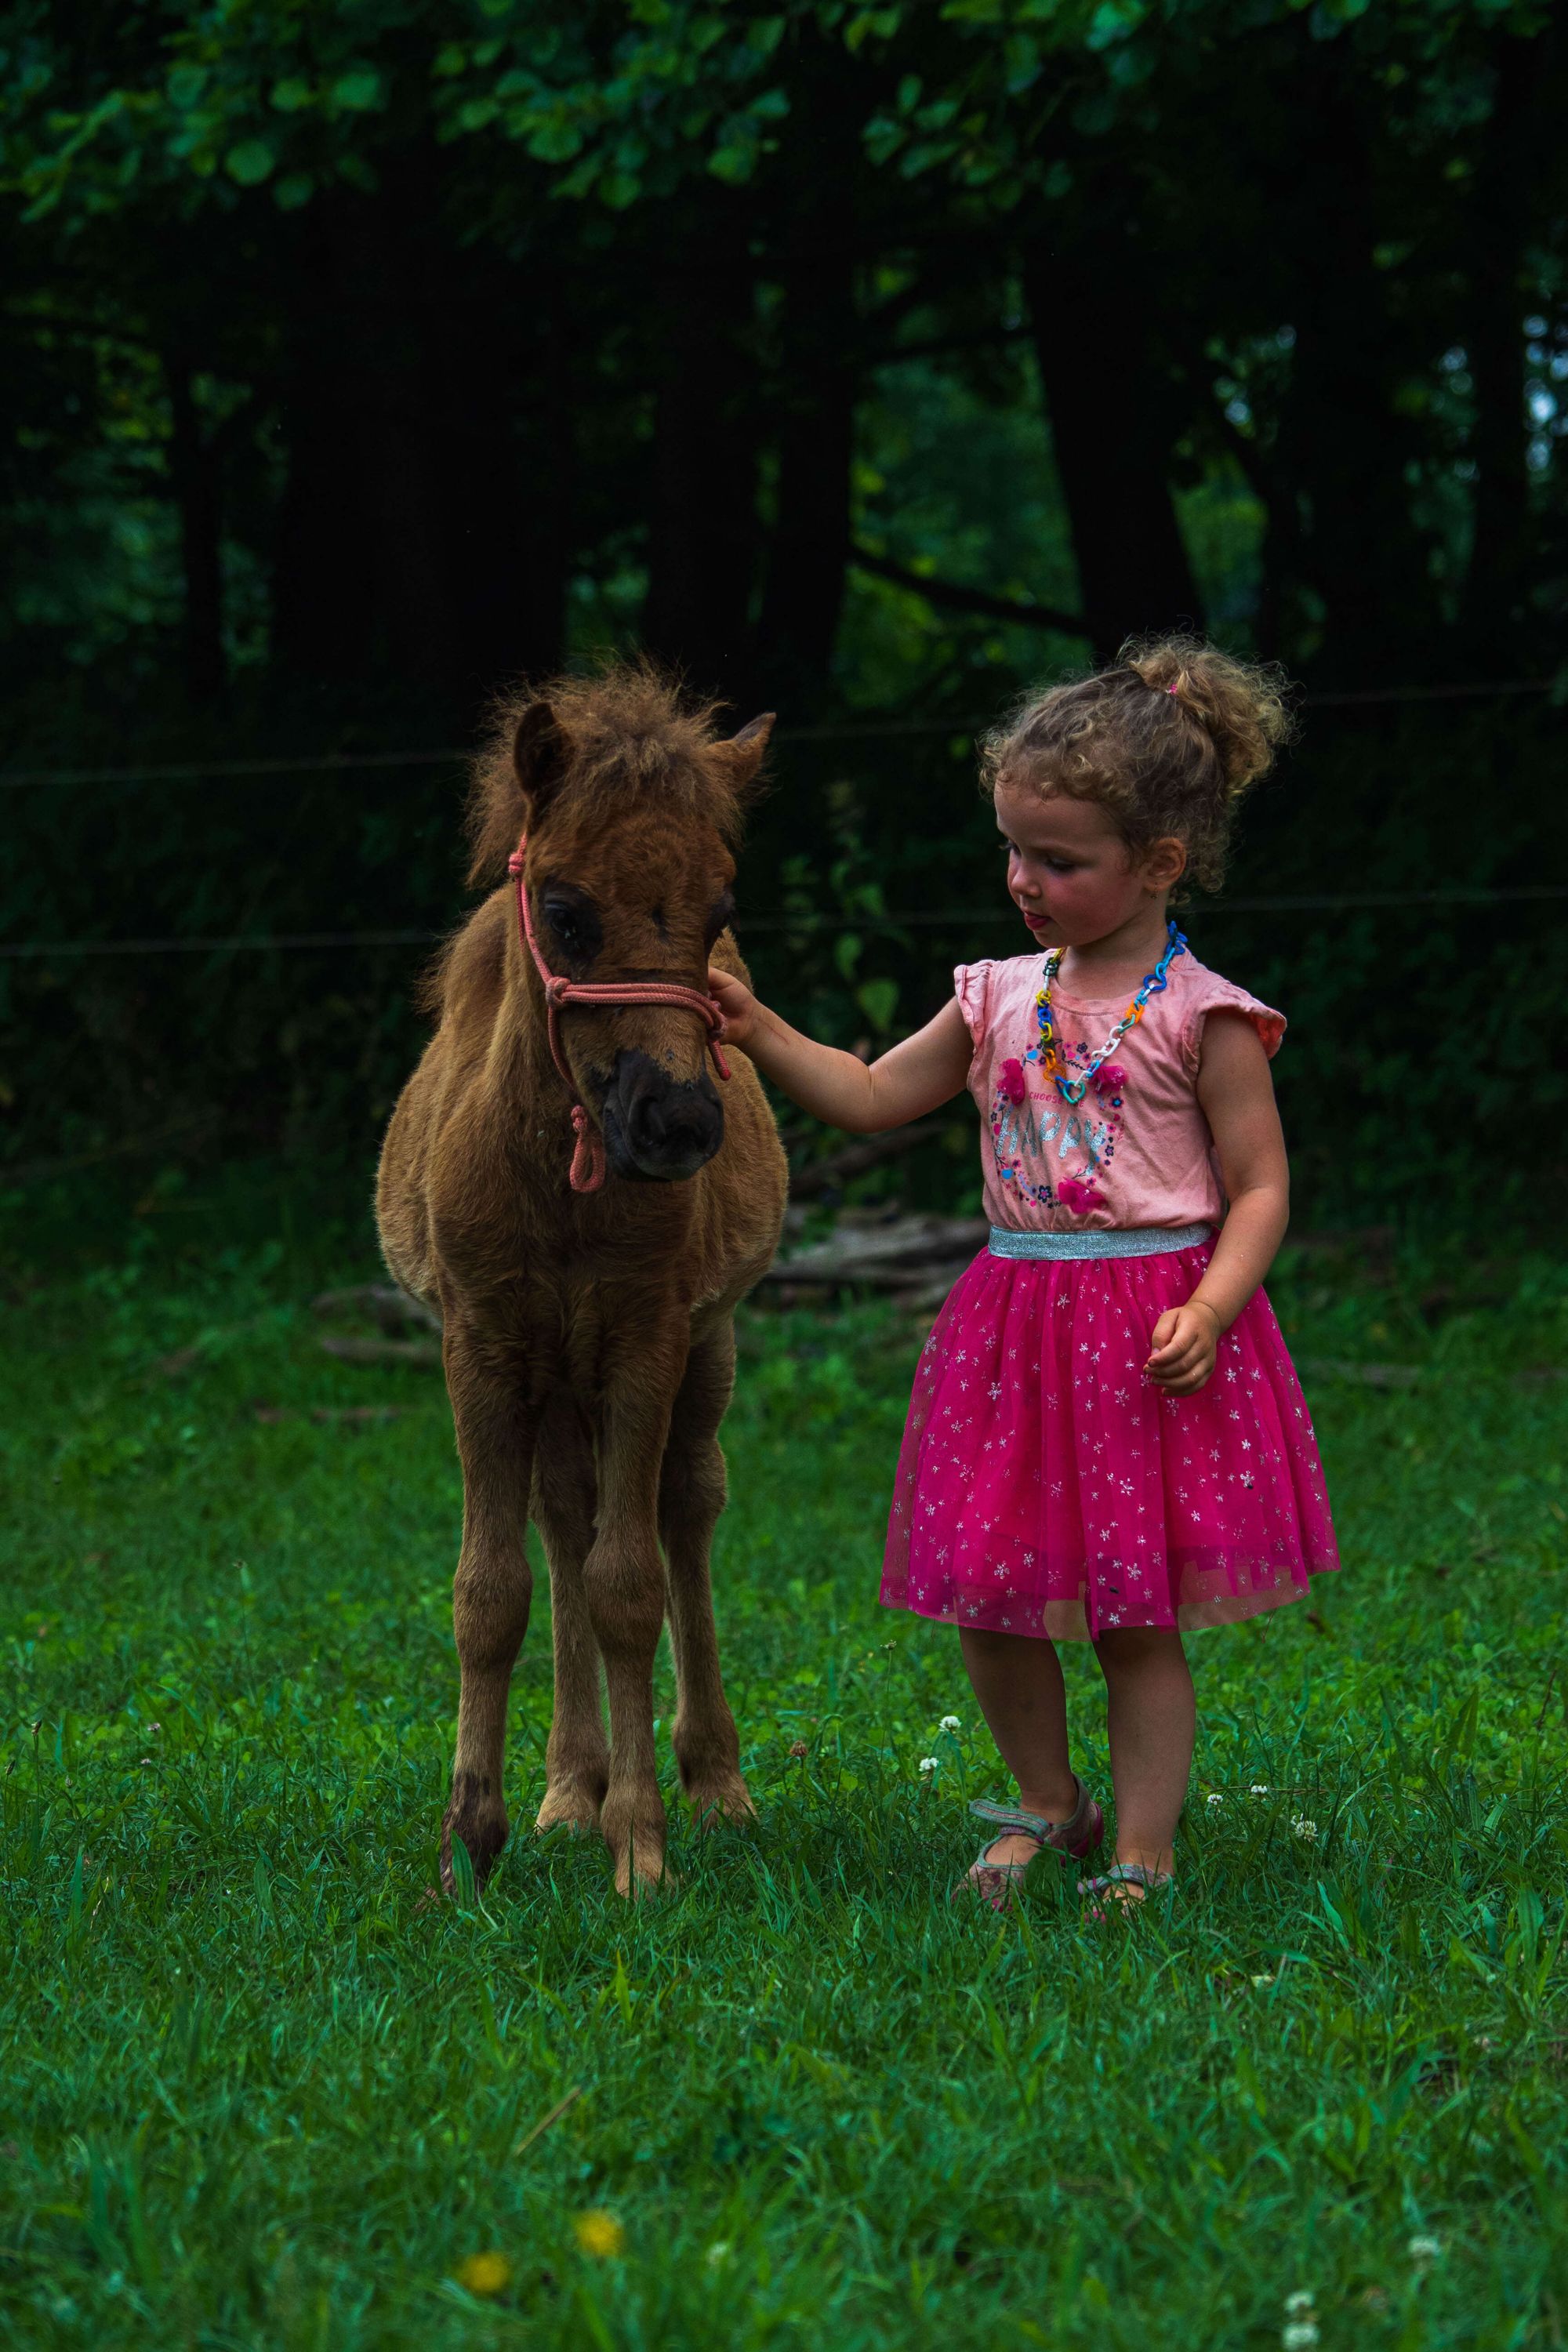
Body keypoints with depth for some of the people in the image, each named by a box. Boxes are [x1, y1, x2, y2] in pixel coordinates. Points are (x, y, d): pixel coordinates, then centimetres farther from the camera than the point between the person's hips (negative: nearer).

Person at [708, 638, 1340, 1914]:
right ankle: (1050, 1806, 28)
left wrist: (1211, 1308, -20)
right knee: (985, 1590, 6)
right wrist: (763, 1033, 5)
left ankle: (1143, 1857, 11)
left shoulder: (1203, 1017, -7)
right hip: (1015, 1319, 5)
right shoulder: (1002, 997, 9)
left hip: (1154, 1320, -5)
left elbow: (1260, 1186, -7)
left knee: (1139, 1613, 0)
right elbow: (874, 1096, 17)